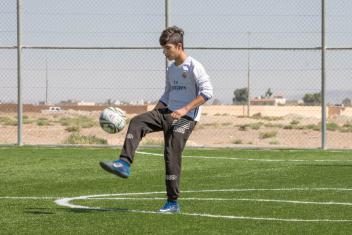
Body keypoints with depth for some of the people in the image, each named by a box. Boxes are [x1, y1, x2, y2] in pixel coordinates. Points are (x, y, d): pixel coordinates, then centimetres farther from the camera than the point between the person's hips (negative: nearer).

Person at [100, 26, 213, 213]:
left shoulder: (193, 67, -8)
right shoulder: (171, 70, 18)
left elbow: (207, 92, -16)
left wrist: (185, 109, -22)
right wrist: (150, 120, 15)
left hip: (186, 117, -8)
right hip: (168, 113, 8)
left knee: (171, 153, -13)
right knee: (136, 122, -14)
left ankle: (173, 203, -6)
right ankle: (124, 163, -24)